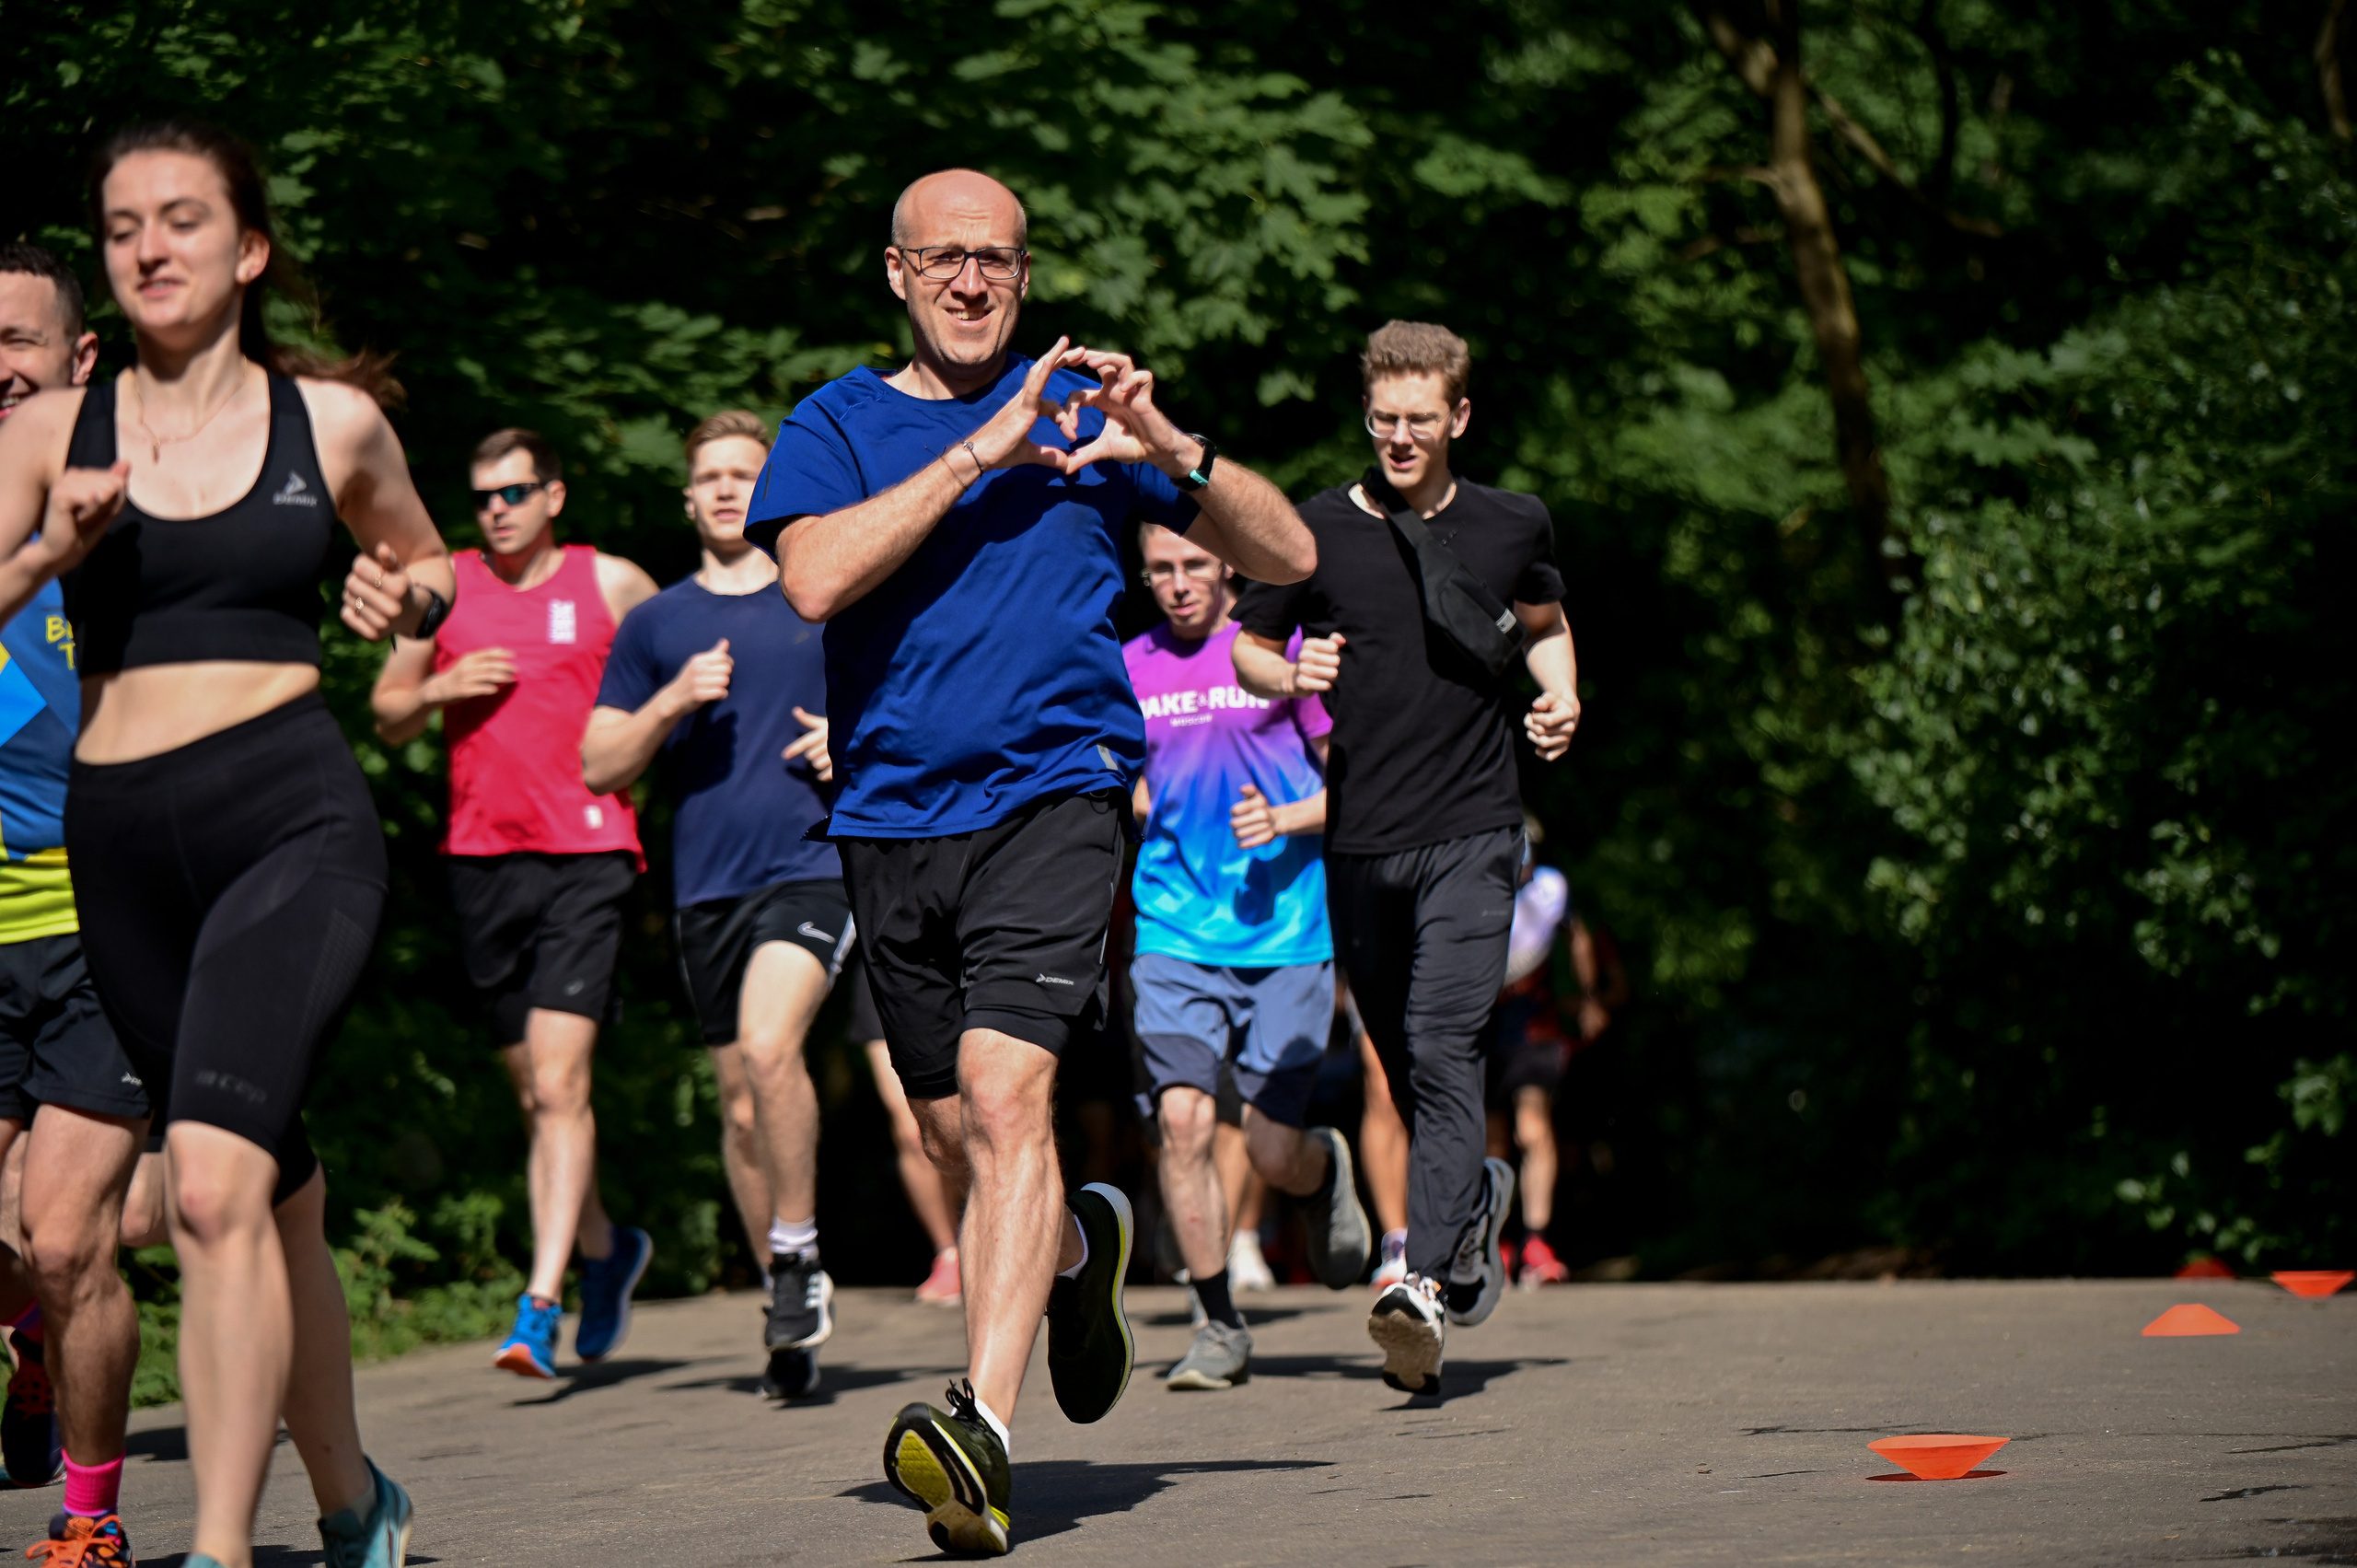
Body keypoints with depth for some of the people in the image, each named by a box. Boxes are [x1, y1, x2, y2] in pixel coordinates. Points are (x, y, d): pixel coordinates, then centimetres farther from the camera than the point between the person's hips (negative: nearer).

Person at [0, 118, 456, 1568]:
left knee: (213, 1181, -22)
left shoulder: (334, 423, 6)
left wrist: (405, 595, 1)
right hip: (120, 841, 4)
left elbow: (428, 561, 22)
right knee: (278, 1201, 14)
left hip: (293, 811, -3)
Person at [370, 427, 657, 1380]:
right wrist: (440, 688, -2)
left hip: (586, 854, -4)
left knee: (558, 1082, -15)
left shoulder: (611, 585, 5)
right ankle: (607, 1248, 34)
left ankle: (542, 1304, -18)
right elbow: (387, 717, 18)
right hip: (482, 860, 4)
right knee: (534, 1091, 11)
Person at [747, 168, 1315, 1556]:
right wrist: (975, 455, -15)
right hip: (890, 817, 3)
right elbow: (816, 578, -12)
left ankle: (983, 1429, -28)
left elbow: (1288, 555, 8)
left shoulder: (1080, 410, 9)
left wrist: (1170, 448, -9)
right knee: (955, 1133, 12)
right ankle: (1082, 1245, 45)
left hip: (1051, 796, -3)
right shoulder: (838, 425, 9)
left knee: (1007, 1094, -20)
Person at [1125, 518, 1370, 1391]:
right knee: (1183, 1118, -14)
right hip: (1176, 933, 2)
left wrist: (1285, 819, -13)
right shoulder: (1129, 668, 9)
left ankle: (1327, 1172, 35)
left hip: (1288, 933, -2)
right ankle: (1219, 1327, -2)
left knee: (1273, 1148, -4)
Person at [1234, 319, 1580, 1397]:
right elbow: (1247, 649, 11)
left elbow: (1545, 625, 25)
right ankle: (1476, 1195, 40)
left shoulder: (1513, 528, 5)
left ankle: (1427, 1280, -26)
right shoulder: (1318, 532, 2)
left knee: (1442, 1047, -18)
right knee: (1404, 1065, 11)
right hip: (1360, 840, 2)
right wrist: (1290, 675, -11)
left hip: (1472, 833, -2)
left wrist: (1559, 697, 5)